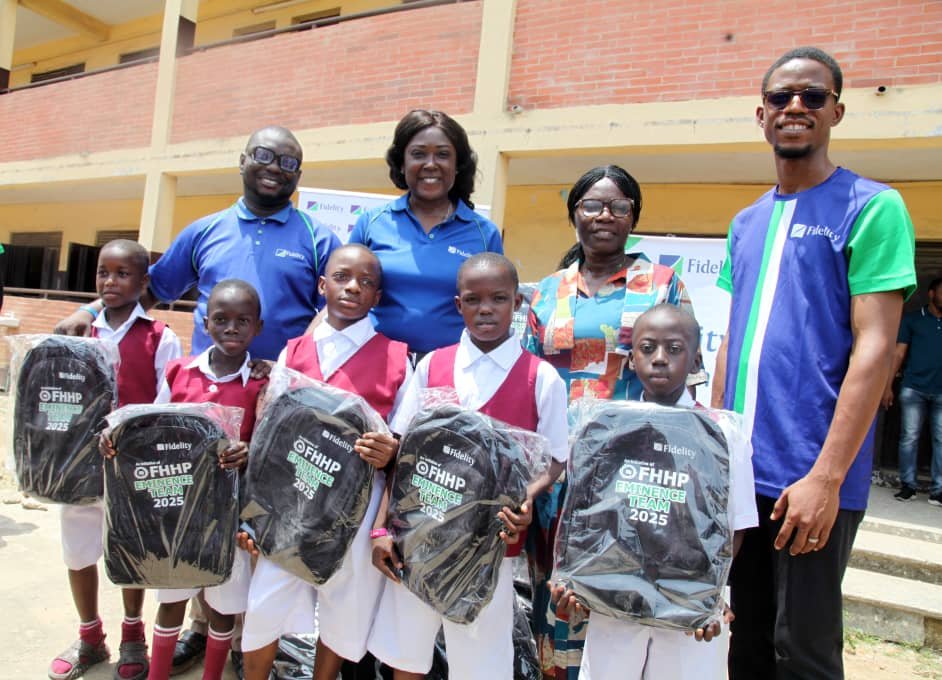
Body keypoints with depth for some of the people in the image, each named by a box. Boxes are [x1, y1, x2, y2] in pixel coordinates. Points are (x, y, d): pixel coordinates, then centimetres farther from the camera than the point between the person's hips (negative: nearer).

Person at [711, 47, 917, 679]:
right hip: (739, 470, 6)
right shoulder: (746, 223, 13)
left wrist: (826, 477, -18)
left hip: (811, 478, -5)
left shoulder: (871, 207, -5)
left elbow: (873, 348, -12)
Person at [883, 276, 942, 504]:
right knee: (909, 438, 0)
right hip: (913, 388, -2)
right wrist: (888, 386, -2)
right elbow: (899, 353, 4)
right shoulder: (912, 319, 7)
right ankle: (908, 485, 7)